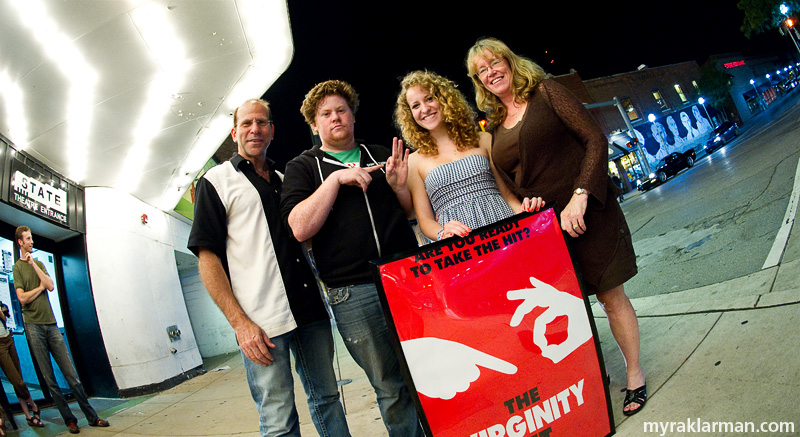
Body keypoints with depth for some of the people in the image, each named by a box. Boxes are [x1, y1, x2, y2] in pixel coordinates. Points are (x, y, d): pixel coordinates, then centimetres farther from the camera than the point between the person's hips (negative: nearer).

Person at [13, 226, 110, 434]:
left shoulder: (39, 264, 17)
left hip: (51, 324, 4)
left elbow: (51, 286, 0)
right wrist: (40, 287, 4)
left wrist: (34, 265, 0)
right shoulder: (18, 267, 2)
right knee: (49, 380, 0)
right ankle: (69, 420, 6)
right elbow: (22, 298, -8)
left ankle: (92, 417, 3)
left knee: (72, 375, 2)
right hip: (33, 325, -4)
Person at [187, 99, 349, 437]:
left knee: (327, 399, 13)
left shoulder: (284, 181, 19)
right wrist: (239, 322, -12)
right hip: (260, 322, -5)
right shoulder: (216, 181, 3)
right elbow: (207, 257, -4)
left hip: (310, 311, 5)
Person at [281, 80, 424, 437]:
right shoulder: (303, 167, 8)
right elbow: (300, 228, -8)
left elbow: (414, 213, 18)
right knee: (391, 387, 5)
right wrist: (336, 179, -12)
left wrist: (400, 186, -2)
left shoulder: (382, 156, 17)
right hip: (353, 294, -3)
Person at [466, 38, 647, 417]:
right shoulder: (495, 127, 11)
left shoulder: (545, 92, -2)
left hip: (584, 213, -4)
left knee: (611, 296, 4)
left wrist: (580, 195, -20)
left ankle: (634, 375, 22)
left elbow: (595, 140, -10)